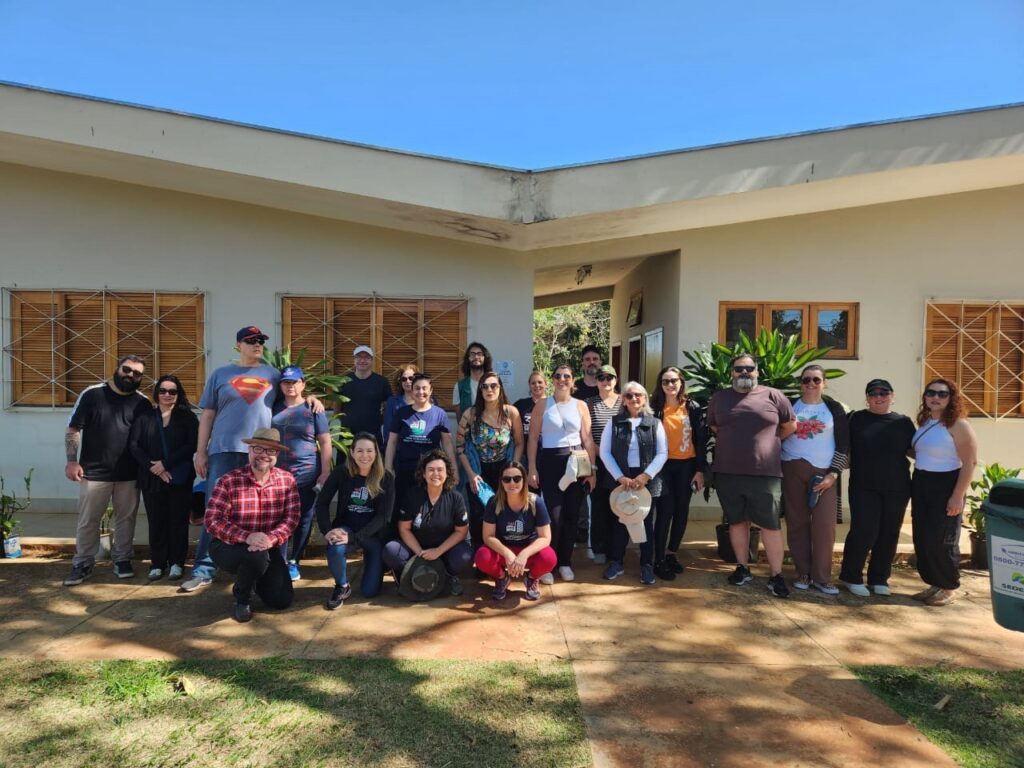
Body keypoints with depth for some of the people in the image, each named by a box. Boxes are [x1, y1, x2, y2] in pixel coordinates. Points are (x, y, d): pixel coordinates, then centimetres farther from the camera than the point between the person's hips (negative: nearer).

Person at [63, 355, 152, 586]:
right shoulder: (92, 394, -2)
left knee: (126, 519, 10)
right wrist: (72, 461, -8)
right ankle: (82, 564, 20)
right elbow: (73, 429, -1)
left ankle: (122, 560, 23)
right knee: (88, 521, 7)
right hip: (94, 472, -2)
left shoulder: (143, 403, 3)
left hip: (129, 474, 2)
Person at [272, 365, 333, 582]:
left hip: (307, 474, -2)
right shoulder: (274, 407, 8)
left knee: (303, 520, 6)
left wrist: (325, 473, -7)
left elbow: (325, 442, -1)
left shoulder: (313, 409, 0)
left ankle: (294, 562, 20)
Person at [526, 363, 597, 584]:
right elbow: (533, 438, 1)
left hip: (576, 463, 2)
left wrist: (592, 469, 1)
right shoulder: (542, 405, 3)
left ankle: (565, 562, 22)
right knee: (554, 516, -5)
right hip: (550, 462, -2)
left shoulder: (580, 406, 7)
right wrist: (532, 468, -6)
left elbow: (587, 439, 6)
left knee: (571, 515, 7)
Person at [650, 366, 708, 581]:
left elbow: (701, 439, 2)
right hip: (664, 464, -2)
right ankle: (659, 560, 4)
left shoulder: (692, 407, 3)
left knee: (682, 511, 8)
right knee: (666, 510, -6)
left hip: (686, 465, 2)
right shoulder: (655, 408, -1)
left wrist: (700, 469, -3)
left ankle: (672, 553, 27)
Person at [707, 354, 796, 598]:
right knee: (737, 521, 11)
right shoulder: (719, 398, 8)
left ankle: (776, 576, 9)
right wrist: (733, 444, 12)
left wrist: (768, 442, 12)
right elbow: (714, 428, 19)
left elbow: (791, 425, 11)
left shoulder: (773, 396, 1)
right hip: (727, 472, 3)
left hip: (765, 472, -2)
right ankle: (742, 568, 23)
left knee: (770, 524, 0)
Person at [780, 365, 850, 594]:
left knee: (825, 525, -6)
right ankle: (803, 573, 13)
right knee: (797, 523, 3)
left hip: (823, 473, -1)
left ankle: (822, 577, 5)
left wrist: (833, 473, -6)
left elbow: (844, 444, 3)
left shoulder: (834, 408, 5)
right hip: (793, 471, 1)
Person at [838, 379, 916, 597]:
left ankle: (879, 579, 23)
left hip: (896, 489, 3)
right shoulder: (857, 419, 3)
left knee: (889, 535, 8)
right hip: (864, 487, -2)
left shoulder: (903, 422, 7)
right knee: (863, 532, -6)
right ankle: (851, 577, 12)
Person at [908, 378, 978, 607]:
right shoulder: (924, 422, 9)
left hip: (945, 485, -7)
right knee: (922, 539, 9)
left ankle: (949, 588, 18)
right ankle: (934, 584, 23)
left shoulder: (958, 425, -13)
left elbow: (969, 463, -16)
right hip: (920, 484, 7)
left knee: (941, 540, 1)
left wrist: (958, 496, -20)